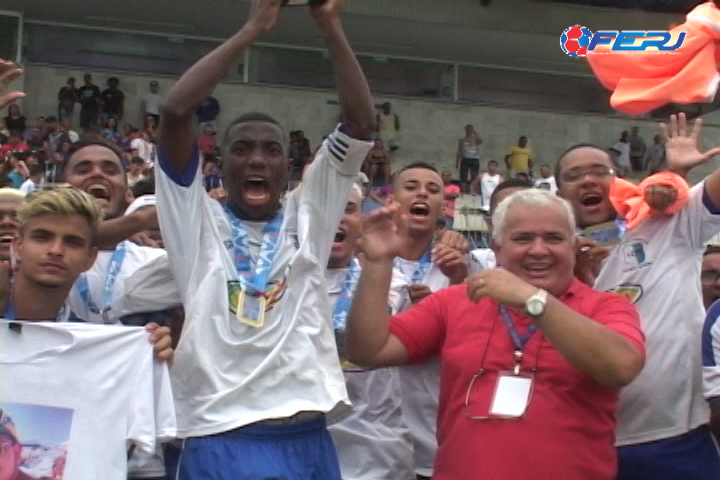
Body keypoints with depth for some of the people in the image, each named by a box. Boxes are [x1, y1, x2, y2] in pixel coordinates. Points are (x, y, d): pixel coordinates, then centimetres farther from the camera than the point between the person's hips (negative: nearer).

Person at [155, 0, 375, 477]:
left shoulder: (308, 215, 11)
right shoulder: (199, 219, 5)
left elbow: (361, 120, 4)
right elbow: (175, 111, -8)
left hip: (307, 439, 3)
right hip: (220, 439, -3)